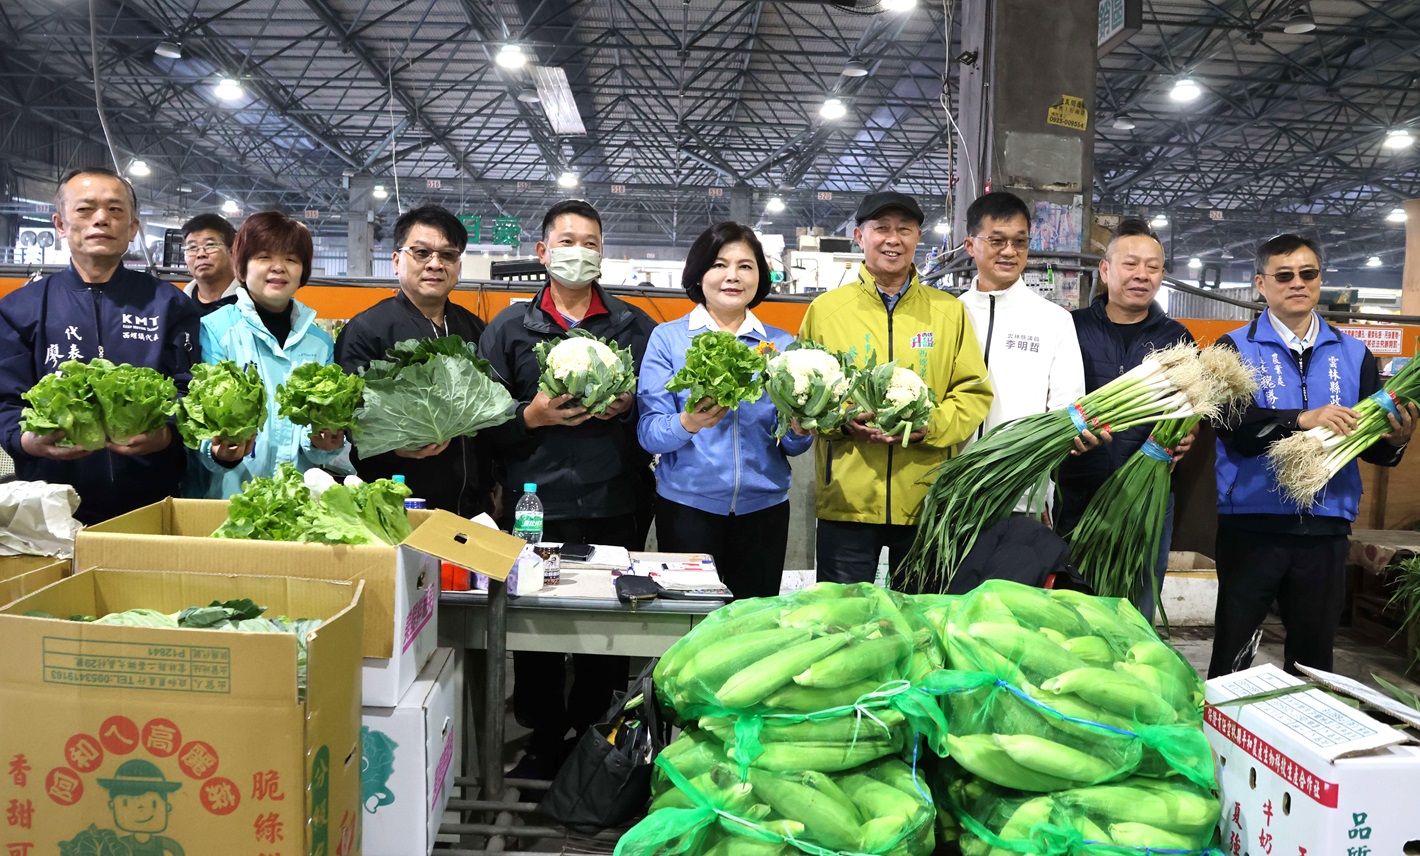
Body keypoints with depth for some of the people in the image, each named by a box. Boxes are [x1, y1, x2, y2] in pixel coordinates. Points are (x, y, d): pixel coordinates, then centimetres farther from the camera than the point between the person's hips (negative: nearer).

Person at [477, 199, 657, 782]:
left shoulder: (636, 327, 11)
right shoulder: (509, 329, 8)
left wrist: (628, 406, -9)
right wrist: (531, 416, -13)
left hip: (613, 510, 1)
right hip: (534, 509, 0)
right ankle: (543, 740, 24)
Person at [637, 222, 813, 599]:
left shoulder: (782, 344, 8)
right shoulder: (667, 338, 1)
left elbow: (792, 446, 8)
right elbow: (648, 433, -7)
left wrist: (800, 430, -14)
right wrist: (688, 424, -26)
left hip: (763, 507, 2)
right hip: (687, 505, -2)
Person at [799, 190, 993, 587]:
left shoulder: (949, 310, 8)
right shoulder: (824, 309, 6)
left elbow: (975, 392, 5)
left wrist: (929, 426, -13)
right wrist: (842, 421, -13)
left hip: (926, 499, 1)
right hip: (846, 499, -1)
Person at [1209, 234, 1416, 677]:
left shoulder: (1354, 354, 11)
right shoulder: (1236, 349, 0)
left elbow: (1371, 443, 7)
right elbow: (1233, 426, -15)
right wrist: (1302, 419, -27)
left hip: (1327, 528, 3)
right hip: (1252, 523, -3)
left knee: (1314, 655, 13)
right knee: (1233, 652, 4)